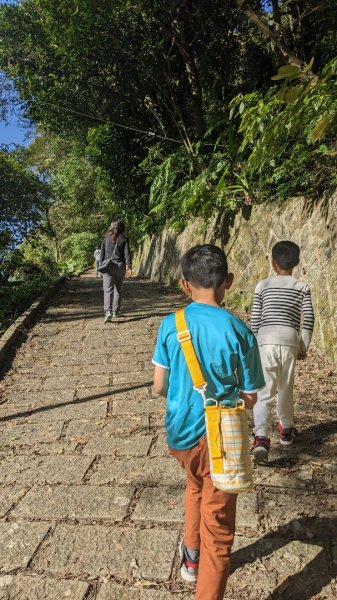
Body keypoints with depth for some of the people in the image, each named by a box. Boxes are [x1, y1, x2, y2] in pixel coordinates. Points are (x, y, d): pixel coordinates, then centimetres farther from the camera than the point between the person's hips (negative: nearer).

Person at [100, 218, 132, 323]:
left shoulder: (106, 238, 1)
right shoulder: (124, 239, -1)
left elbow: (102, 253, 4)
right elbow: (127, 254, -4)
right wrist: (129, 267, -3)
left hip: (108, 266, -1)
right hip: (120, 266, 1)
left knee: (108, 290, -5)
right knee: (118, 290, 14)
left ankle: (108, 311, -23)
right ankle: (115, 312, 21)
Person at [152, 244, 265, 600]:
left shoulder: (170, 326, -11)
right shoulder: (240, 332, -17)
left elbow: (159, 387, -4)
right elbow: (249, 398, -9)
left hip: (180, 433, 4)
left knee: (195, 486, 33)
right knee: (218, 527, 12)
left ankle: (191, 558, 53)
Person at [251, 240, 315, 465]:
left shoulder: (263, 286, 8)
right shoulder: (302, 287, 8)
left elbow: (255, 320, 7)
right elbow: (308, 320, 1)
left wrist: (256, 345, 19)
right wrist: (304, 347, 10)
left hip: (266, 340, -1)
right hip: (289, 340, 1)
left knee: (264, 392, -1)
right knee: (286, 389, 18)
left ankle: (261, 439, -15)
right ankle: (286, 429, 37)